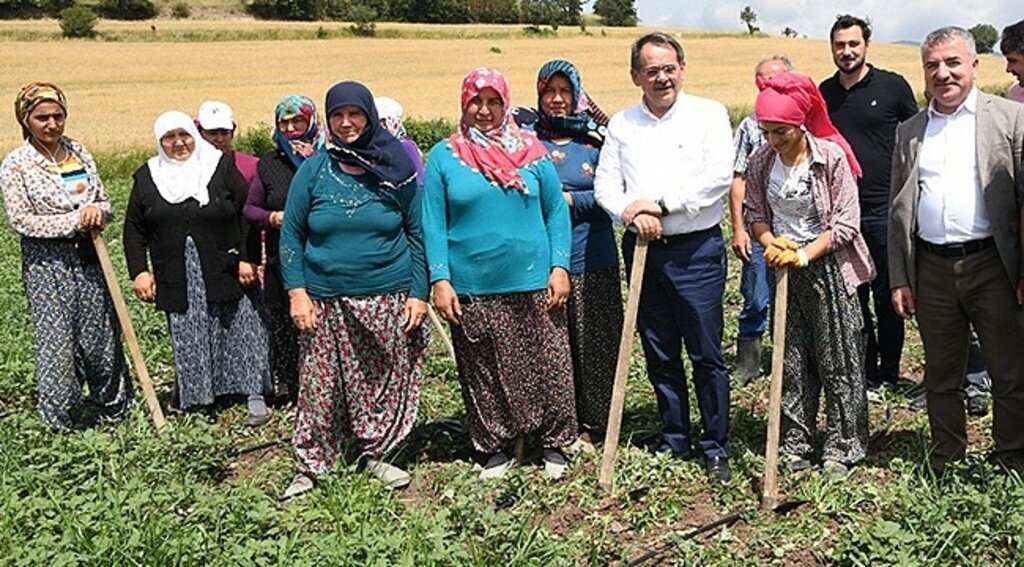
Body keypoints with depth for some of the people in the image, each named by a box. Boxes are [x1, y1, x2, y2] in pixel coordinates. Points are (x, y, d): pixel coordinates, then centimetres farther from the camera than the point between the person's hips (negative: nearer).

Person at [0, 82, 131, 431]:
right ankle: (61, 416, 17)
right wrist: (74, 221, -17)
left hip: (87, 258, 4)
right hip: (47, 263, -4)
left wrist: (97, 211, -13)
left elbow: (104, 202, 11)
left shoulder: (79, 152, 7)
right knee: (56, 338, 1)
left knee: (101, 332, 10)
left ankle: (114, 408, 26)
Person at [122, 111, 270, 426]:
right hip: (178, 280, 2)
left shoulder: (222, 167, 0)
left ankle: (254, 395, 7)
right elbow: (134, 229, 11)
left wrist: (247, 259, -8)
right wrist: (139, 272, 2)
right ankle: (197, 397, 16)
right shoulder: (147, 177, 7)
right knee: (188, 340, 5)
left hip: (226, 272, -2)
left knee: (240, 331, 0)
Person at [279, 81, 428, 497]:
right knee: (321, 387, 4)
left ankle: (378, 455, 26)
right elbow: (291, 234, 5)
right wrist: (297, 292, -4)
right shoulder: (313, 171, 2)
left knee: (386, 383, 8)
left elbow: (417, 234, 4)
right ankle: (310, 467, 17)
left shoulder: (395, 170, 1)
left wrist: (418, 292, -2)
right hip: (326, 302, 0)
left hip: (388, 299, 0)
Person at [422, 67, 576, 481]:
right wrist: (440, 280, -7)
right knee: (483, 374, 10)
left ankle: (554, 443, 23)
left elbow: (556, 211, 6)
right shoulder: (444, 156, 2)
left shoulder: (531, 150, 5)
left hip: (533, 284, 1)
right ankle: (494, 448, 26)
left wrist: (560, 266, -3)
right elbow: (433, 224, 0)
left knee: (547, 368, 6)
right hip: (472, 289, 0)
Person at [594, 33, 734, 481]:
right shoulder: (621, 124, 10)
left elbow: (719, 175, -11)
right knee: (659, 354, 12)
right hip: (642, 250, 4)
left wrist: (661, 204, -15)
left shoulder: (708, 114, 0)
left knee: (707, 354, 0)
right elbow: (605, 184, 5)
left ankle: (716, 447, 13)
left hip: (696, 248, -3)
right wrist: (629, 211, -15)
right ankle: (675, 439, 26)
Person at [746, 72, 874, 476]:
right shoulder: (760, 162, -1)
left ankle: (843, 447, 15)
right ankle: (795, 445, 21)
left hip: (828, 265, -4)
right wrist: (771, 243, -11)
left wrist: (804, 255, -19)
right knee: (792, 361, 10)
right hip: (784, 271, 4)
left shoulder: (831, 156, -12)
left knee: (837, 360, 3)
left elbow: (846, 223, -12)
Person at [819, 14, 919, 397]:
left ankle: (888, 373, 18)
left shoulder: (892, 86, -2)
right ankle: (865, 372, 21)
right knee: (851, 296, 9)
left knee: (886, 296, 5)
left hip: (884, 208, -3)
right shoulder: (825, 92, 8)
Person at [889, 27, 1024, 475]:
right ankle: (945, 467, 27)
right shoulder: (909, 132, 11)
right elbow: (898, 211, 12)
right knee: (941, 377, 13)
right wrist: (899, 279, 7)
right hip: (931, 268, 3)